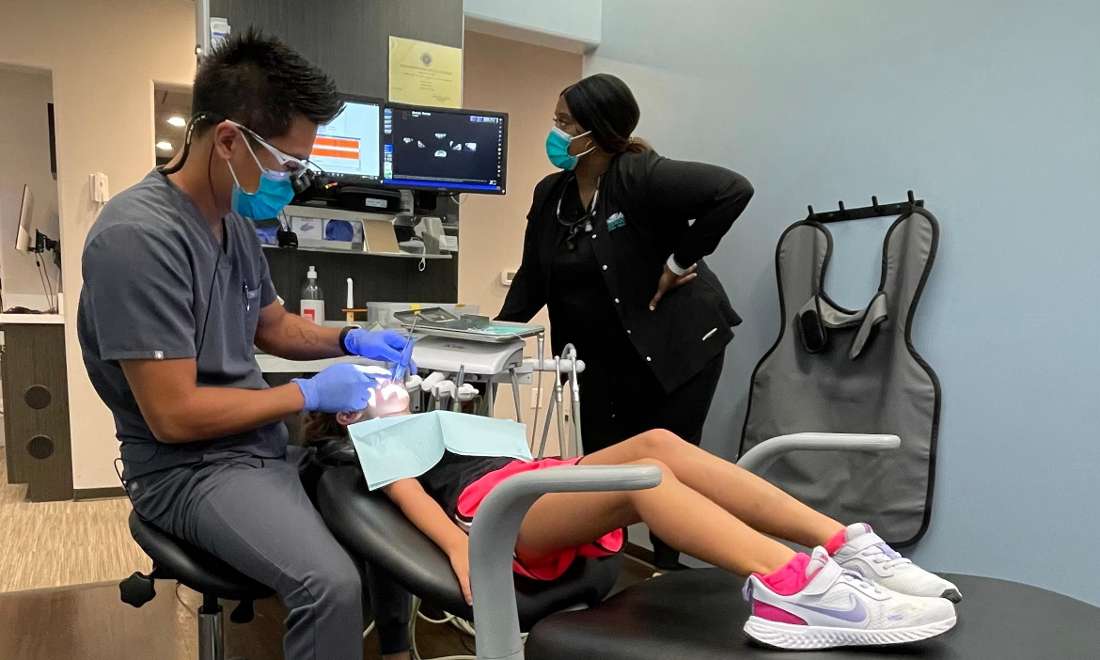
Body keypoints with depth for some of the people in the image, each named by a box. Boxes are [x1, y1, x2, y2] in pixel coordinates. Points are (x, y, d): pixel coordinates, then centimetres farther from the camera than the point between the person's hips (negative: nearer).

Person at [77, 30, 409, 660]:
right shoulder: (138, 236, -23)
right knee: (333, 584, -29)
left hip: (266, 440, 9)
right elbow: (175, 415, -24)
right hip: (188, 466, -8)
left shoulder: (236, 222, 4)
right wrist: (309, 394, -16)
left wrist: (350, 341, 1)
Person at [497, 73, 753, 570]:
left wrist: (680, 261, -20)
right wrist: (501, 327, -4)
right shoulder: (549, 194, 4)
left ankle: (668, 575, 21)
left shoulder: (640, 176, -17)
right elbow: (533, 274, 9)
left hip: (675, 344, -6)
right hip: (604, 356, 6)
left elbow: (733, 189, -26)